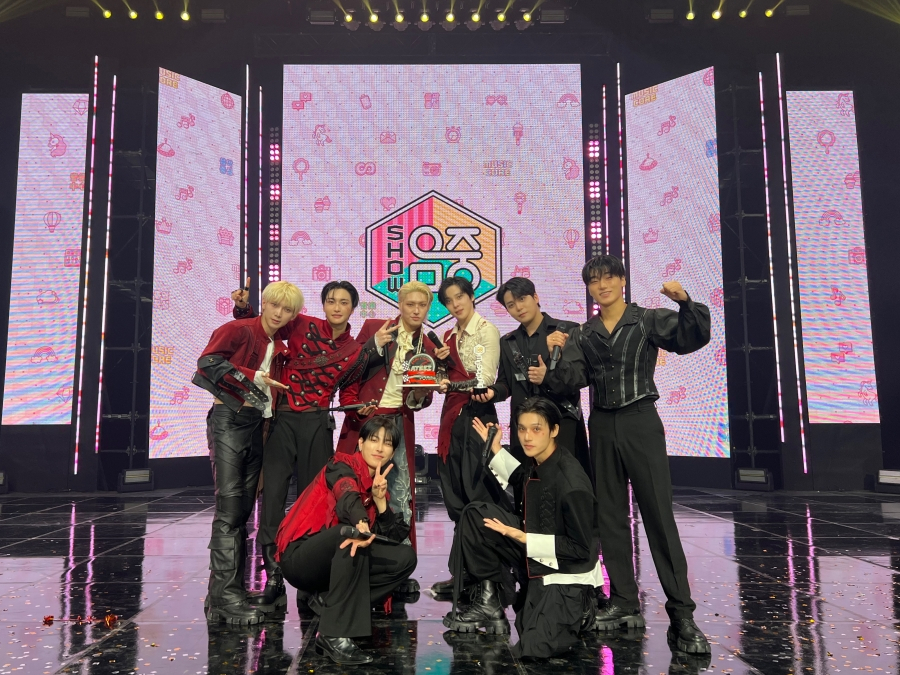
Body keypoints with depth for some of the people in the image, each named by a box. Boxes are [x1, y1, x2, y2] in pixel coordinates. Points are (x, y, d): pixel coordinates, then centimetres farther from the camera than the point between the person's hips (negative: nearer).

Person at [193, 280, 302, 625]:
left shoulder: (279, 349, 16)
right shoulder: (238, 330, -4)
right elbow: (208, 363, -17)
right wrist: (254, 377, -17)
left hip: (257, 425, 7)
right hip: (229, 420, -7)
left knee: (243, 511, 8)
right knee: (229, 508, -12)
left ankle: (233, 590, 15)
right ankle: (224, 596, -9)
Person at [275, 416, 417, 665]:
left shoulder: (379, 485, 9)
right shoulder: (342, 466, -10)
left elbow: (396, 537, 0)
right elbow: (347, 498, -34)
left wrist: (379, 499, -15)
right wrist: (361, 525, -54)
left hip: (336, 563, 7)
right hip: (300, 558, -7)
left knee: (405, 557, -6)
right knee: (350, 533, -34)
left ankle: (331, 604, -6)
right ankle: (334, 634, -28)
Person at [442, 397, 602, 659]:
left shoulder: (572, 484, -29)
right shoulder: (535, 461, -6)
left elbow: (581, 548, -23)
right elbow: (522, 478, 19)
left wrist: (522, 537, -26)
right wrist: (495, 448, 9)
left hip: (568, 570, -7)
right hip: (534, 548, 7)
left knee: (535, 647, -18)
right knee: (475, 514, -6)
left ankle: (576, 607, 12)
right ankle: (488, 602, 3)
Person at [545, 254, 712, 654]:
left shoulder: (649, 320, -1)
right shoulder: (583, 335, 9)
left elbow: (692, 339, -15)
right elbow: (573, 380, -1)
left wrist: (685, 302, -31)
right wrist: (559, 355, -18)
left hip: (641, 422, -4)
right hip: (602, 426, 4)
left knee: (659, 515, -6)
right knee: (610, 516, 7)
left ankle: (681, 614, -3)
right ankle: (624, 604, 18)